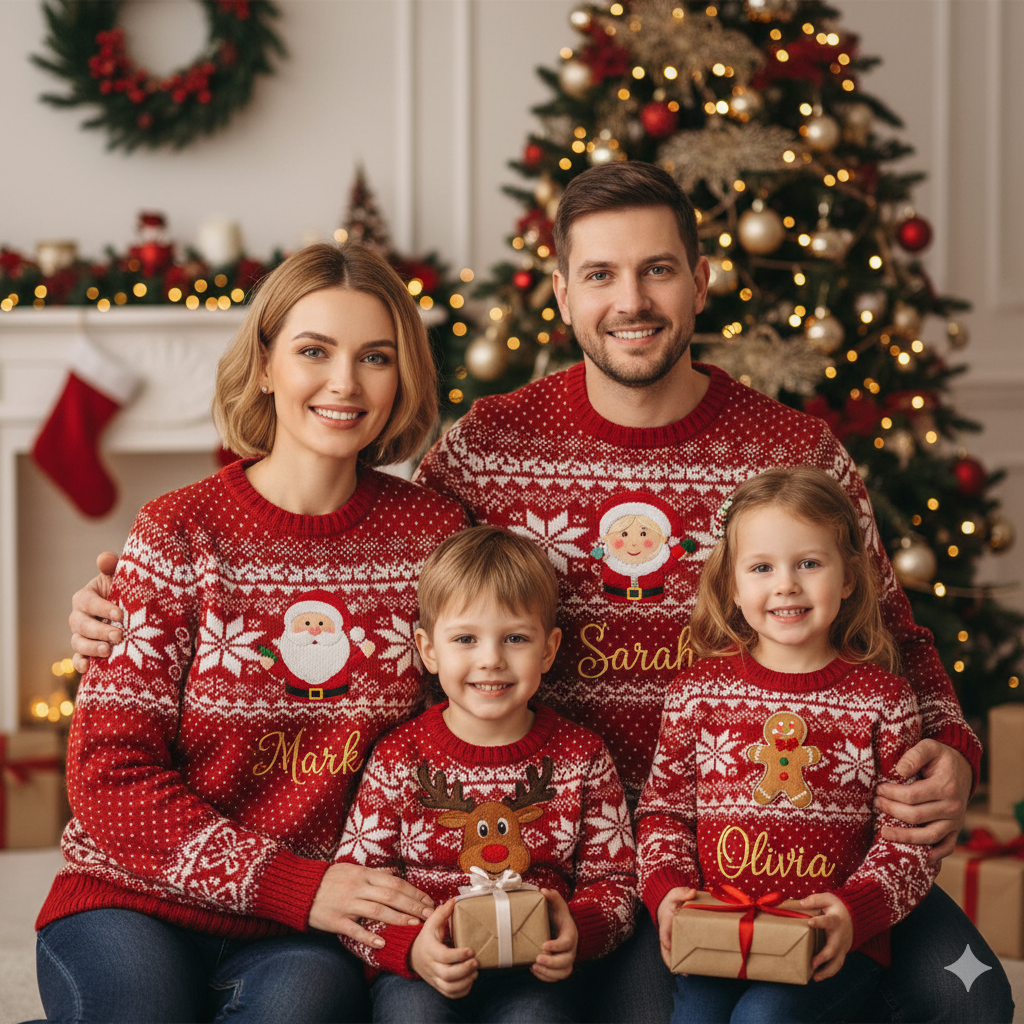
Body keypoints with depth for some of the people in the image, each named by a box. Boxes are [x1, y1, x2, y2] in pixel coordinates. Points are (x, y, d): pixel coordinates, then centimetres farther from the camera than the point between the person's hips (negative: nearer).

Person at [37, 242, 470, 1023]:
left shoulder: (432, 535, 3)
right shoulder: (179, 535, -4)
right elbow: (111, 772, -7)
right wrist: (294, 883, -15)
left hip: (307, 934, 1)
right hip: (138, 905, -1)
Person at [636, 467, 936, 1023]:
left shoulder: (883, 699, 4)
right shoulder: (699, 690, 9)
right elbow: (663, 807, 14)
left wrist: (855, 910, -13)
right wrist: (667, 891, -5)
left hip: (835, 943, -1)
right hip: (715, 931, 1)